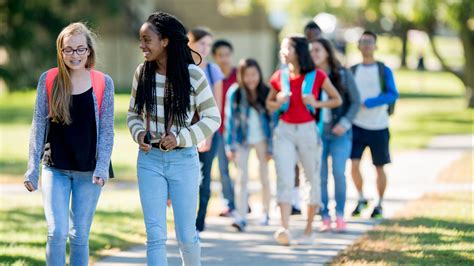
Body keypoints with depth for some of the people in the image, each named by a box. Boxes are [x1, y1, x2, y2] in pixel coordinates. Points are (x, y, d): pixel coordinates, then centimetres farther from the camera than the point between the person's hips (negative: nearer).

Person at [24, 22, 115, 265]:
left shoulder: (103, 83, -1)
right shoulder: (48, 80, -1)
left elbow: (107, 129, 0)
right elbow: (38, 126, 2)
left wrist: (102, 167, -11)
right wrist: (32, 168, -3)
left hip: (88, 171, 0)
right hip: (55, 169, 0)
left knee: (80, 235, 6)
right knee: (57, 232, -11)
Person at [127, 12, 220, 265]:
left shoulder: (193, 75, -9)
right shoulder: (142, 73, 1)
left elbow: (212, 118, -4)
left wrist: (181, 138, -16)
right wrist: (139, 133, -8)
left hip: (183, 160, -2)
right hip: (149, 160, 2)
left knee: (186, 235, 7)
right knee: (155, 236, -2)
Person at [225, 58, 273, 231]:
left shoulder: (266, 93, -7)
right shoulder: (234, 93, -9)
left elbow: (272, 119, -1)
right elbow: (230, 119, -5)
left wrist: (271, 146, -1)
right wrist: (230, 146, -6)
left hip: (261, 139, 1)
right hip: (242, 140, -1)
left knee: (264, 176, 9)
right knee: (242, 178, -7)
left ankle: (265, 213, 23)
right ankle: (241, 217, -13)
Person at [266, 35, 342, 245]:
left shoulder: (317, 76, -4)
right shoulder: (279, 77, 2)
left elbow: (337, 100, 5)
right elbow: (269, 103, 17)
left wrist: (317, 103, -11)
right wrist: (278, 103, -6)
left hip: (308, 131, -1)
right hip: (284, 131, 1)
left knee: (312, 179, 8)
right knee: (284, 179, -13)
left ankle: (309, 228, 21)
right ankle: (284, 228, -22)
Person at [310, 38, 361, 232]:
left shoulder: (343, 74, 2)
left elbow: (355, 101, 3)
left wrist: (345, 123, -10)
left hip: (339, 131, -1)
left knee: (338, 173, -8)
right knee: (320, 176, -1)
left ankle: (340, 215, 5)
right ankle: (325, 217, 6)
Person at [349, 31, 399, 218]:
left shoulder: (384, 71, -1)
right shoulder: (352, 71, 7)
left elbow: (392, 95, -13)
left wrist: (368, 103, -23)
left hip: (379, 127, -1)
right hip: (357, 125, 1)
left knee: (379, 168, 6)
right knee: (354, 164, -13)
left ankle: (379, 205, 20)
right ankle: (361, 199, 8)